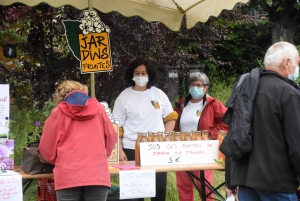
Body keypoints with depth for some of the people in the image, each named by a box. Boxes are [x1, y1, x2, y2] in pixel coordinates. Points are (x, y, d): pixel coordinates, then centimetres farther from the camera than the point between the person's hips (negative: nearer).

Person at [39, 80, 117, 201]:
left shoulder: (58, 112, 7)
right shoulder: (98, 108, 12)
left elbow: (47, 148, 10)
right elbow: (111, 138, 21)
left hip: (68, 176, -1)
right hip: (97, 174, 1)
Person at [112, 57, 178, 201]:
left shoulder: (159, 94, 7)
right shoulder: (124, 96, 1)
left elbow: (171, 118, 14)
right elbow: (117, 127, 0)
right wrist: (120, 151, -8)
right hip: (132, 150, -2)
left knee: (159, 188, 5)